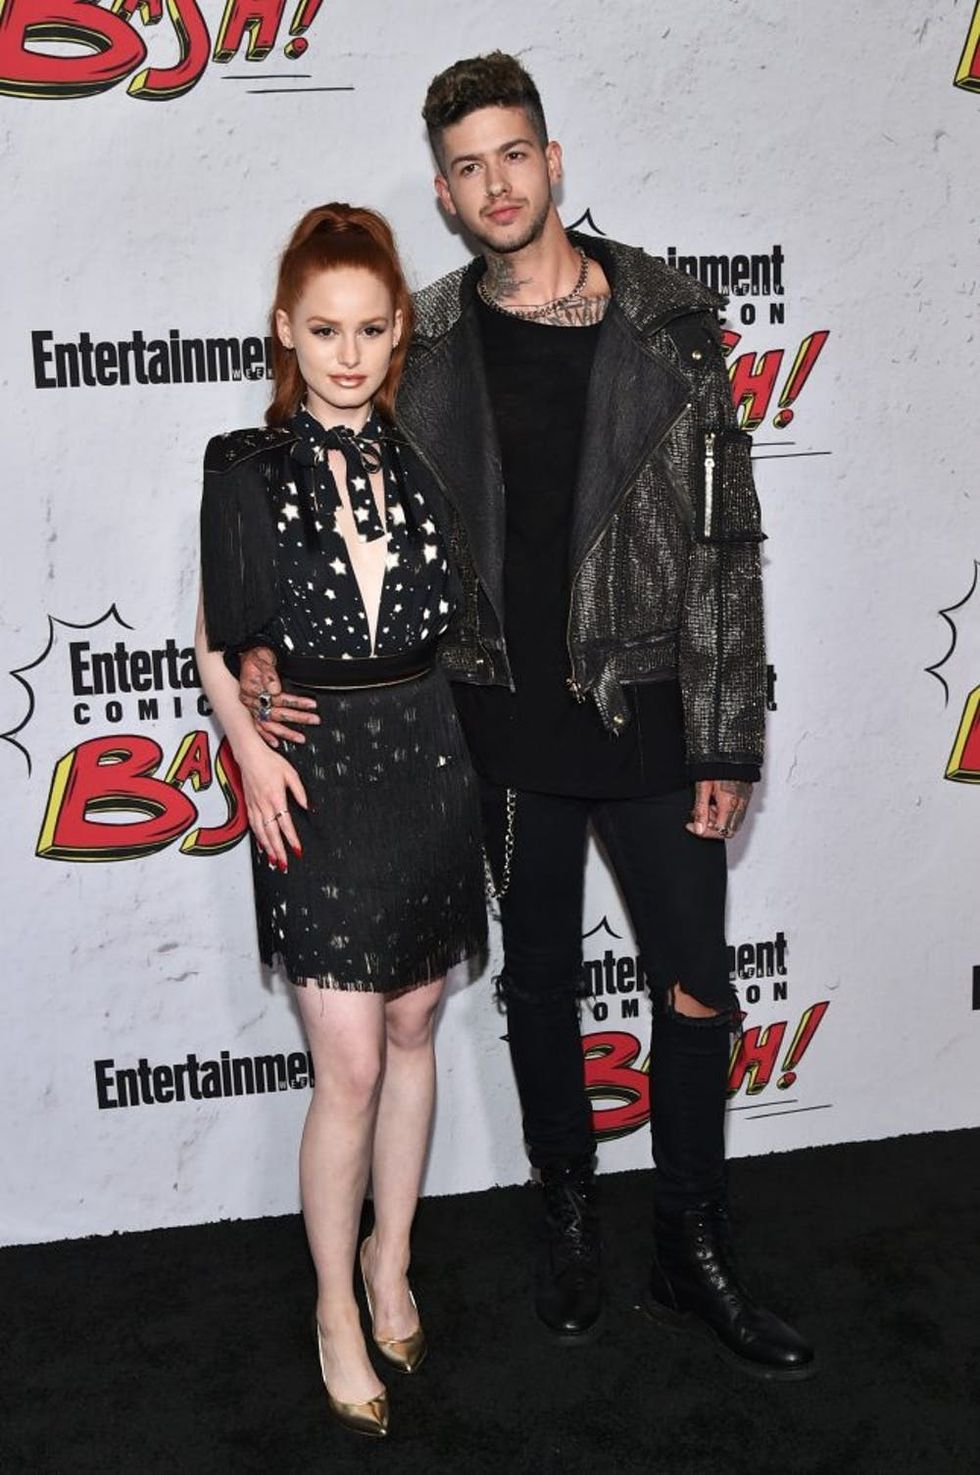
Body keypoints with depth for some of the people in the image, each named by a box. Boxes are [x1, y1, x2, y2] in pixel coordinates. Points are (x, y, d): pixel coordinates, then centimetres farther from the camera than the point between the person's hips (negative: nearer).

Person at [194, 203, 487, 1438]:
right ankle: (336, 1307, 21)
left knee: (412, 1028, 14)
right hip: (317, 782, -3)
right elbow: (217, 647, 1)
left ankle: (391, 1260, 35)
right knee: (349, 1069, -2)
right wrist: (251, 750, -13)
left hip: (428, 771, 3)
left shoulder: (426, 457, 3)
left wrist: (472, 738, 0)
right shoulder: (246, 471, -4)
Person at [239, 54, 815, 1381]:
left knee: (696, 989, 5)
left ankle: (694, 1258, 26)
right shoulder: (425, 346, 2)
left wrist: (728, 741, -7)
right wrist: (269, 644, -7)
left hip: (649, 718, -1)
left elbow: (725, 543, -4)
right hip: (509, 724, 1)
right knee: (540, 980, 15)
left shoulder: (671, 326, -3)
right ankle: (570, 1216, 37)